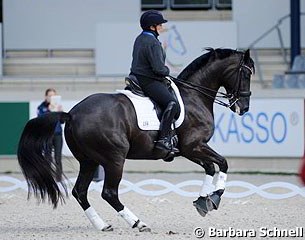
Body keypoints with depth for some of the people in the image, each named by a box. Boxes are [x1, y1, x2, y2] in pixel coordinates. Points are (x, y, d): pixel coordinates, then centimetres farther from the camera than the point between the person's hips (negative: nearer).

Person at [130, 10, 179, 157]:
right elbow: (158, 68, -24)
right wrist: (166, 71, -1)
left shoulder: (140, 39, 13)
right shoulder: (153, 43, -18)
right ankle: (163, 139, -32)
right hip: (149, 82, -11)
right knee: (172, 104, -24)